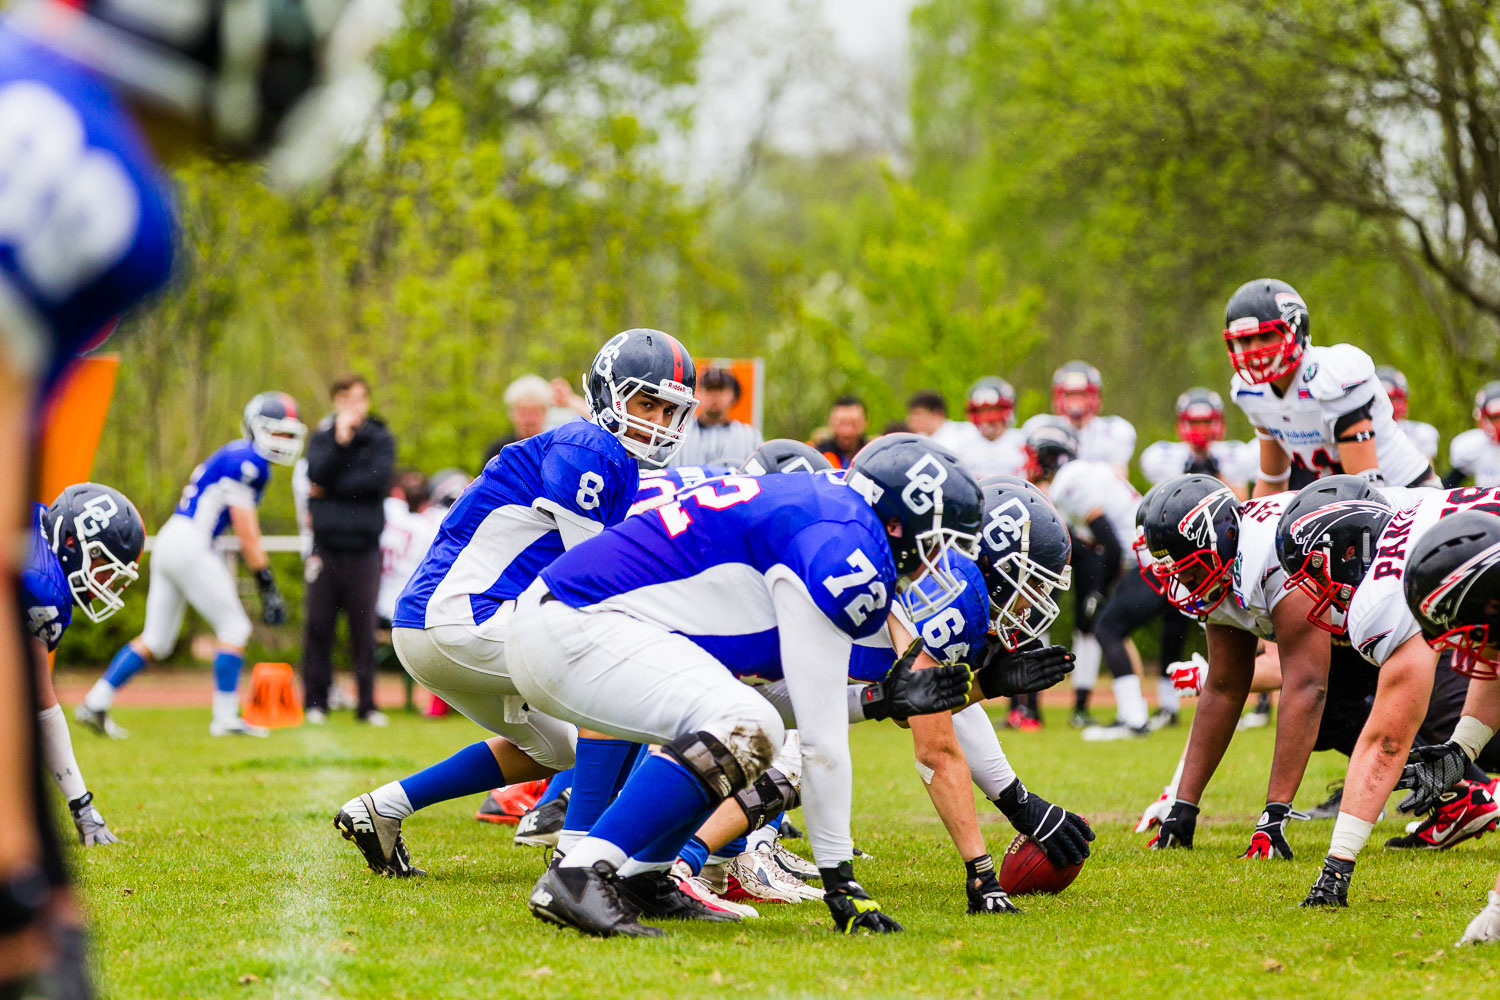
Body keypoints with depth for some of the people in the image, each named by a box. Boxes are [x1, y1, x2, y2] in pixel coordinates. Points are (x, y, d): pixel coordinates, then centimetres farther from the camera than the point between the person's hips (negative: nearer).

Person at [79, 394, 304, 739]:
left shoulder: (235, 457, 20)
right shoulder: (247, 462, -11)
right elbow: (246, 531, -13)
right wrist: (267, 584, -10)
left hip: (169, 542, 10)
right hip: (190, 545, -10)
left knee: (155, 640, 12)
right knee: (235, 629, -2)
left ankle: (95, 704, 11)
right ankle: (226, 717, 0)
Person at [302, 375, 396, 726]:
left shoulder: (380, 440, 7)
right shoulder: (322, 437, 9)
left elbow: (378, 478, -10)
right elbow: (318, 475, -8)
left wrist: (330, 488, -7)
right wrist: (341, 441, -16)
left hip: (364, 545, -1)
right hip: (326, 542, 1)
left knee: (364, 628, 0)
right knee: (318, 625, -1)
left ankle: (367, 703, 5)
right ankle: (315, 701, 7)